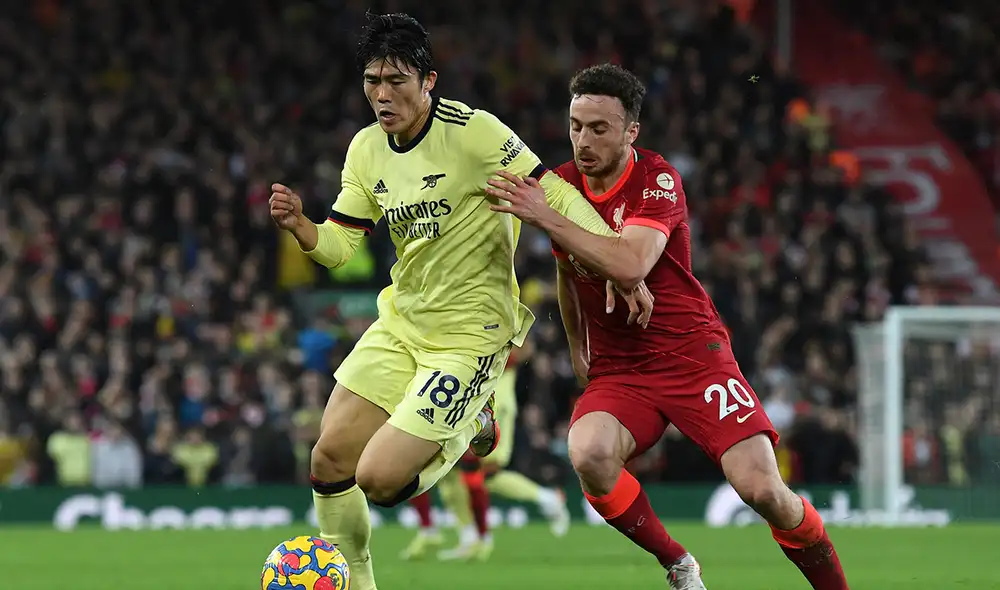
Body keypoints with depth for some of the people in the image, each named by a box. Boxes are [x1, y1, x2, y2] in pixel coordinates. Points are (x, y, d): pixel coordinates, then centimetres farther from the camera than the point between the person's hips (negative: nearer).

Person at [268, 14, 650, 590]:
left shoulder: (472, 131, -19)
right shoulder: (366, 149, 2)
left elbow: (556, 197, -16)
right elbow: (339, 246, 6)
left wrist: (622, 269, -23)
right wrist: (299, 226, -16)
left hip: (470, 331, -7)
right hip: (401, 320, 7)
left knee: (379, 478, -14)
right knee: (330, 457, 1)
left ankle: (469, 430, 16)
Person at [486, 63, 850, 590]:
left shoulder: (657, 181, -13)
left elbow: (632, 264, -31)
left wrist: (547, 219, -34)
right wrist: (577, 348, 30)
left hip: (693, 355, -4)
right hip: (616, 368, 4)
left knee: (762, 490, -18)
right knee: (588, 454, -30)